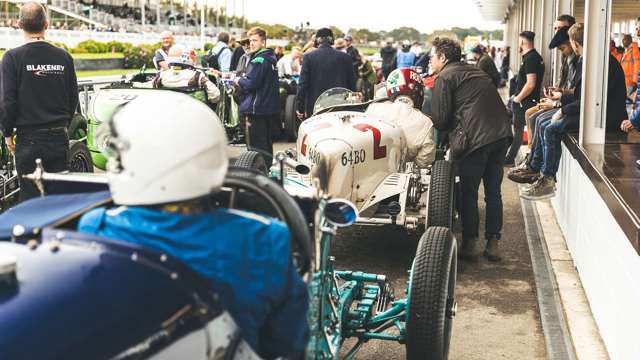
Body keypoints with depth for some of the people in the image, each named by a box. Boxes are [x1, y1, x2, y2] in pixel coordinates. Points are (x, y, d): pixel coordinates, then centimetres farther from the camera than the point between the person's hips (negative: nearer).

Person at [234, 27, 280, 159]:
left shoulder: (259, 60, -16)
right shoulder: (271, 59, 14)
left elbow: (251, 83, -23)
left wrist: (239, 81, -4)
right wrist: (243, 80, 10)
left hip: (256, 108, -10)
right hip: (270, 108, 10)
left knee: (256, 144, -6)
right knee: (266, 142, 16)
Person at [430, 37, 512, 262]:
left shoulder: (445, 77, 0)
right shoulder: (476, 71, 24)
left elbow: (440, 120, -5)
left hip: (475, 139, -7)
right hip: (502, 134, 7)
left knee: (468, 193, 6)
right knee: (493, 192, 13)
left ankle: (470, 244, 10)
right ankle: (493, 243, 15)